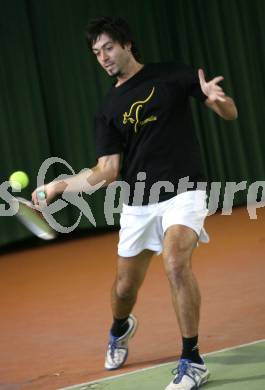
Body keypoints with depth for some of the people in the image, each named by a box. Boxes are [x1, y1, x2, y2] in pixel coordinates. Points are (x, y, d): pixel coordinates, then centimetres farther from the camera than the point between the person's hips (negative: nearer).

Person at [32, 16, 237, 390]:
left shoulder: (171, 75, -1)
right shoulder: (107, 109, 7)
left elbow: (230, 114, 0)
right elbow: (108, 170, 3)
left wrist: (217, 98, -24)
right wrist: (60, 185, -9)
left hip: (182, 192, -4)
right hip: (137, 204, 4)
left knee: (176, 262, -30)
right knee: (124, 288, 11)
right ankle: (120, 330, 49)